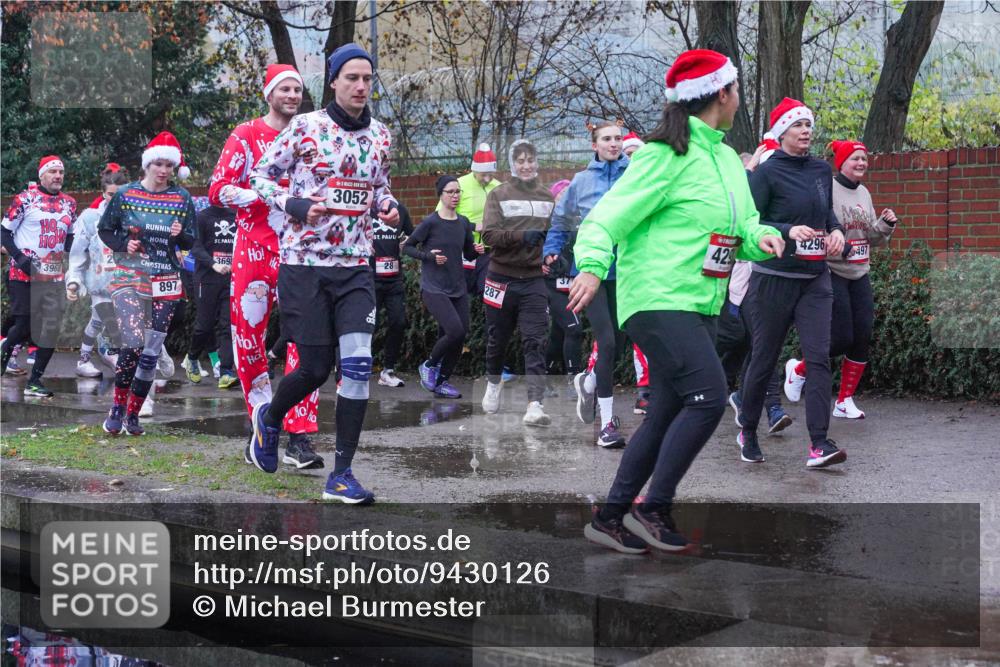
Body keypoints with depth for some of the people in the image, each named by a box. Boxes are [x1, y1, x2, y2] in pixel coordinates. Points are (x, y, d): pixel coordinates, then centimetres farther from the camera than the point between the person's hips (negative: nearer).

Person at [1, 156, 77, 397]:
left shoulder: (69, 203, 11)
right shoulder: (25, 199, -5)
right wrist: (19, 257, -14)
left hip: (54, 275, 5)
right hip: (24, 273, -5)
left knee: (51, 327, 0)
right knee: (25, 325, -4)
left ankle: (35, 381, 9)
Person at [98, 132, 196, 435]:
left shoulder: (182, 198, 3)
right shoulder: (125, 194, -1)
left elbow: (190, 243, 8)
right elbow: (104, 230, 9)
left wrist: (180, 235, -14)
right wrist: (123, 244, -10)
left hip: (166, 283, 2)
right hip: (128, 278, -2)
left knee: (152, 351, 4)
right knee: (133, 342, -19)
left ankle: (133, 414, 18)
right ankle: (117, 406, 0)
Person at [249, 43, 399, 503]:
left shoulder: (381, 135, 9)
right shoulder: (304, 127, -5)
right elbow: (260, 175, 1)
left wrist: (388, 206, 2)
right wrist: (295, 206, -16)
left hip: (356, 265, 4)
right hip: (304, 263, -3)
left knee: (358, 364, -10)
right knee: (316, 366, 0)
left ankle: (341, 475, -3)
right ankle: (269, 418, 34)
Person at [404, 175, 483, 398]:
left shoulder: (464, 223, 8)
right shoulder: (431, 222, -8)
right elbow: (407, 247, -1)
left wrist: (477, 251, -4)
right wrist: (428, 256, -16)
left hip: (458, 289, 6)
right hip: (433, 288, -6)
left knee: (460, 335, 2)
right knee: (456, 331, -20)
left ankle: (441, 382, 17)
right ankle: (429, 365, 6)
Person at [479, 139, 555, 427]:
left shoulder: (547, 197, 8)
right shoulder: (499, 195, 1)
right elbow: (488, 234, -10)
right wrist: (522, 236, -24)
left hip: (534, 279, 1)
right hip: (502, 276, 0)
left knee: (535, 341, -11)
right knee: (497, 338, 13)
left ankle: (535, 404, -17)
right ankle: (493, 385, 40)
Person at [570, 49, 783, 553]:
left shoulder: (727, 158, 15)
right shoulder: (666, 155, -11)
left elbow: (742, 223, 20)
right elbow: (607, 218, -16)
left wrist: (759, 237, -3)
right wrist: (592, 266, -33)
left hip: (701, 305, 9)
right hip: (659, 300, -9)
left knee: (666, 415, 9)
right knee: (708, 397, -18)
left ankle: (610, 518, 19)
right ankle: (652, 509, -6)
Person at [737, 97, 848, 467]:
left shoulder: (822, 170, 9)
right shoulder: (766, 173, -8)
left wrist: (836, 230, 1)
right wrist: (789, 231, -24)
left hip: (815, 278, 4)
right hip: (773, 278, -4)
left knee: (819, 357, -8)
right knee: (764, 358, 6)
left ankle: (819, 444, -12)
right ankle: (748, 432, 26)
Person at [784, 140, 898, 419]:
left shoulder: (864, 194, 13)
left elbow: (873, 239, 18)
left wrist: (886, 224, 0)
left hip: (860, 275, 8)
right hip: (832, 273, -7)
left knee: (863, 338, 3)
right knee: (841, 338, -9)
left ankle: (845, 401, 14)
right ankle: (798, 369, 18)